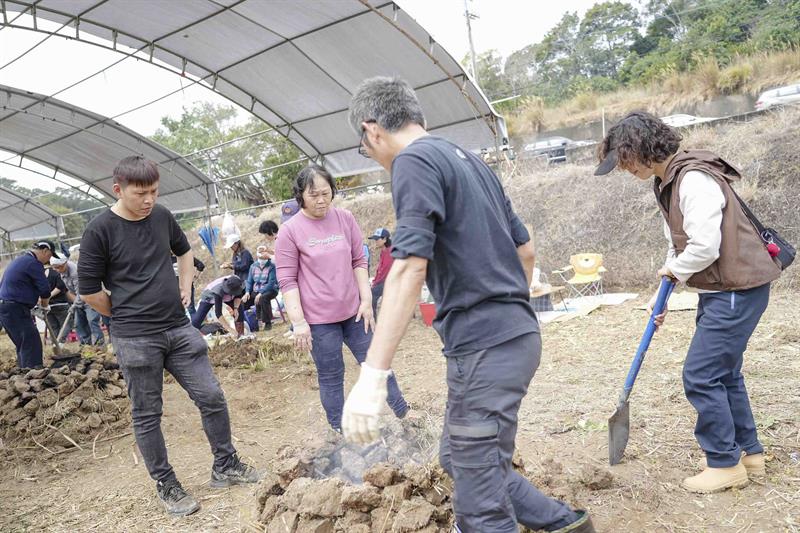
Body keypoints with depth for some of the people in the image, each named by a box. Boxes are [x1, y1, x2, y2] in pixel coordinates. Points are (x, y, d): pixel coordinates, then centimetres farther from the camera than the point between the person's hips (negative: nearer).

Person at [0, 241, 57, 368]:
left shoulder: (20, 260, 20)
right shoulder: (33, 263, -12)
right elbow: (45, 289, -13)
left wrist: (37, 300, 16)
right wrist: (44, 304, 7)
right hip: (15, 309, -10)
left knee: (23, 345, 16)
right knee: (32, 344, -12)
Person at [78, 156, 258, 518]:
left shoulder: (162, 216, 4)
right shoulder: (100, 230, -11)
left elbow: (184, 250, 24)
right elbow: (88, 291, -5)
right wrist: (127, 317, 4)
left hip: (179, 328, 5)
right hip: (135, 339, -4)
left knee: (211, 397, 6)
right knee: (147, 415, 7)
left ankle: (225, 466, 24)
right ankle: (166, 486, 24)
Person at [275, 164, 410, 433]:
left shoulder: (345, 218, 2)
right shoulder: (289, 231, -7)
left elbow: (359, 261, 7)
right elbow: (287, 280, -7)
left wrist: (366, 301, 1)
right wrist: (298, 321, -12)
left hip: (353, 311, 3)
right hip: (318, 319, -3)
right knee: (330, 377, 8)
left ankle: (404, 415, 29)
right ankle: (340, 433, 24)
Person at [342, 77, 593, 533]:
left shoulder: (414, 161, -10)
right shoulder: (469, 159, 17)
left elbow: (410, 268, -23)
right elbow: (526, 251, 20)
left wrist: (373, 376, -25)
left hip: (485, 345, -10)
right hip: (517, 334, 10)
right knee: (460, 460, 23)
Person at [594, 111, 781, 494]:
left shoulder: (694, 179, -22)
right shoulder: (668, 183, 10)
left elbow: (704, 248, -27)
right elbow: (678, 245, 17)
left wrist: (674, 270, -7)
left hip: (738, 289, -10)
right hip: (718, 290, 10)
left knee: (701, 376, -5)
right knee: (723, 373, 17)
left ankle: (726, 464, 11)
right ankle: (748, 452, 31)